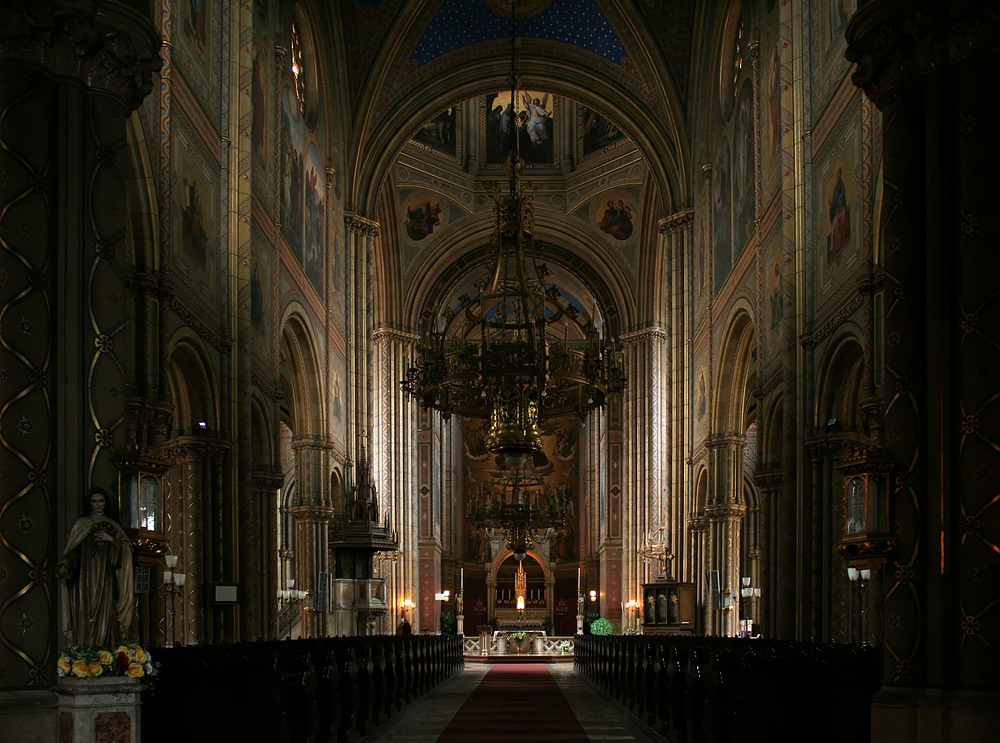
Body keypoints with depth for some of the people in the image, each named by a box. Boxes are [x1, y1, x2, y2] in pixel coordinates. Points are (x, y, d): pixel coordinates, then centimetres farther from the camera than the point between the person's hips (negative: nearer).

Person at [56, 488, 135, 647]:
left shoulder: (112, 525, 14)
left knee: (105, 617, -5)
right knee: (86, 619, -7)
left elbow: (128, 546, 6)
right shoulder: (81, 525, 10)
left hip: (106, 579, 1)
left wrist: (111, 539, -10)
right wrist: (66, 564, -17)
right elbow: (73, 550, 2)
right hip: (86, 579, -1)